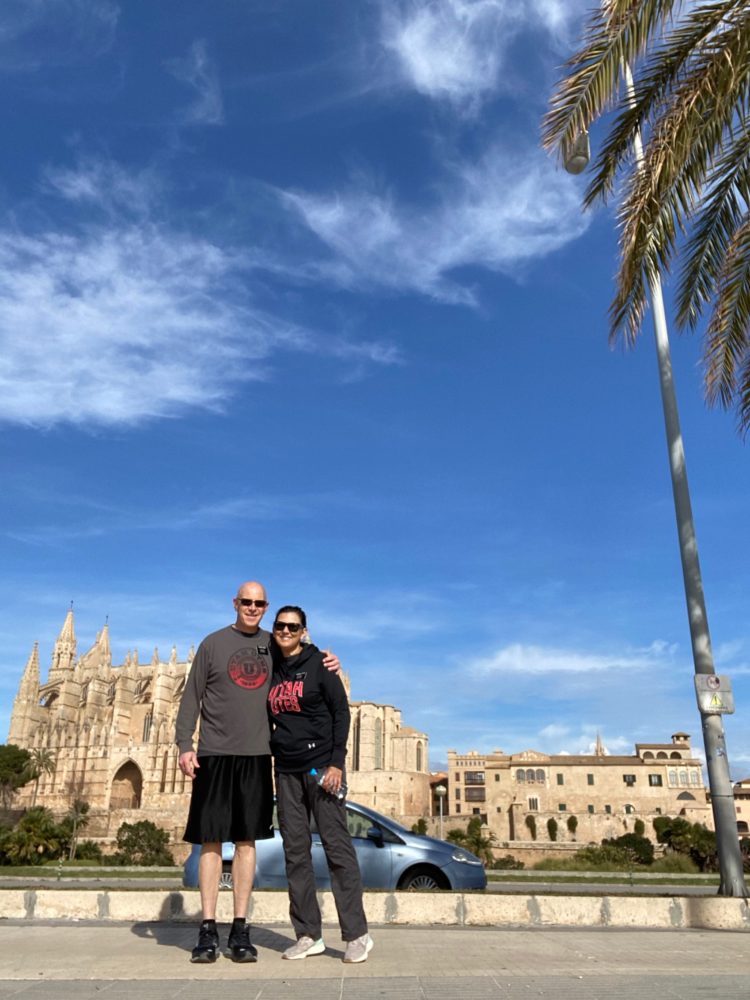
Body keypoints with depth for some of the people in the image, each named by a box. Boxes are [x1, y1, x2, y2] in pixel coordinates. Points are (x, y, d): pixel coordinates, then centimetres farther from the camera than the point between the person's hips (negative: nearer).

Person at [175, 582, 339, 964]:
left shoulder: (274, 644, 11)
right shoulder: (214, 643, 4)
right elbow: (191, 697, 2)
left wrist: (328, 664, -1)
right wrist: (185, 744, -7)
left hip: (257, 756, 2)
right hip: (215, 754, -2)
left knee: (247, 840, 5)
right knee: (211, 840, 1)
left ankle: (240, 929, 13)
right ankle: (208, 930, 11)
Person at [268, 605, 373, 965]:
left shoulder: (318, 664, -2)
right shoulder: (271, 671, 11)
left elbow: (341, 712, -6)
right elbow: (268, 720, 17)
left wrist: (336, 763, -13)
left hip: (320, 765, -5)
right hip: (286, 770, 5)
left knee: (337, 846, -5)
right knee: (295, 851, 5)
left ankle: (357, 934, 2)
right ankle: (308, 935, 14)